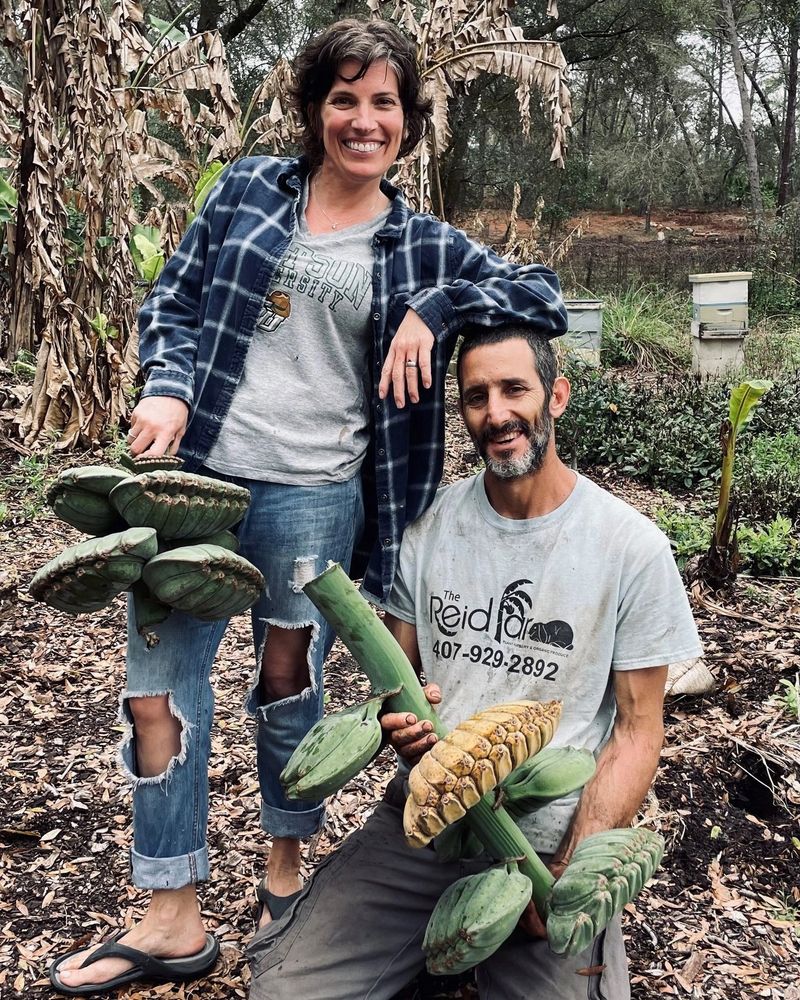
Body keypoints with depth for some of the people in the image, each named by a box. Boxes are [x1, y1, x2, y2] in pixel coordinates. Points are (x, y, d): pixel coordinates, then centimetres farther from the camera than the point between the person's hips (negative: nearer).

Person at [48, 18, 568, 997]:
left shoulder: (423, 246, 7)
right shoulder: (248, 189, 9)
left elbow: (543, 296, 2)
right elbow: (173, 303, 11)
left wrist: (433, 310, -12)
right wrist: (168, 390, -8)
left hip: (313, 497, -1)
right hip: (194, 477, 2)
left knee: (287, 683, 11)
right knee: (157, 688, 4)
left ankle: (286, 864, 38)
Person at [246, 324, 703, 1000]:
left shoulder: (632, 546, -7)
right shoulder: (428, 523, 2)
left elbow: (638, 729, -4)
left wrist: (568, 875, -15)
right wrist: (396, 719, -12)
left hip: (552, 837, -2)